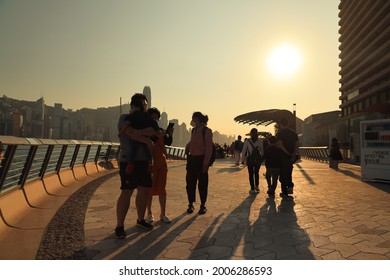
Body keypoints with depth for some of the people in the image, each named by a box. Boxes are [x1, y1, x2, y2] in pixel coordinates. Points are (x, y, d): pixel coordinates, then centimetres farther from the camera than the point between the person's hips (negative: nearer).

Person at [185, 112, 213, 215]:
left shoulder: (206, 130, -9)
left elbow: (209, 147, -13)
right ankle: (190, 204, 19)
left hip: (201, 159, -6)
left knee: (202, 183, 3)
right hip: (191, 158, 6)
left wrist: (206, 163, -17)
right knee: (190, 182, 7)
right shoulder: (193, 130, 11)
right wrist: (187, 146, 7)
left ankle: (203, 205, 16)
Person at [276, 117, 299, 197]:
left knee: (283, 174, 4)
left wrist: (288, 153, -18)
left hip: (283, 156, -5)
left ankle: (284, 192, 7)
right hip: (291, 157, 5)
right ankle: (290, 186, 9)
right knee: (288, 172, 23)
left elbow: (280, 145, -21)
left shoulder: (279, 133, -9)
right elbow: (297, 145, 1)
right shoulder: (294, 133, 8)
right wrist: (294, 155, -6)